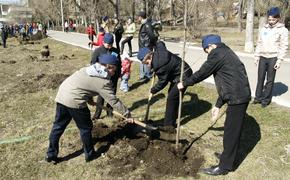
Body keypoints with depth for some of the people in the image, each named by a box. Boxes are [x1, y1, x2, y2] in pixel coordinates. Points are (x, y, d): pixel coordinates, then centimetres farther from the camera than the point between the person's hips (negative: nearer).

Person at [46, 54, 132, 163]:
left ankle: (51, 154, 28)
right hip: (75, 100, -8)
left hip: (62, 94, 8)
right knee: (85, 128, 10)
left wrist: (89, 99, 21)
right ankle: (89, 155, 25)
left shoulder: (90, 69, 15)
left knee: (58, 126, 16)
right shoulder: (104, 81, -8)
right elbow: (114, 101, -7)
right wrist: (127, 114, 0)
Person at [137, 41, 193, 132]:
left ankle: (169, 125, -8)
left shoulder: (160, 66, -32)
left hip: (183, 76, -11)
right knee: (173, 95, 22)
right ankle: (172, 117, 38)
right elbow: (160, 43, 16)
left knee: (171, 98, -13)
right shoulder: (159, 50, -8)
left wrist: (153, 91, -5)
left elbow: (162, 82, -20)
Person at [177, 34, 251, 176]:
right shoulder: (225, 53, 21)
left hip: (237, 98, -10)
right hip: (240, 96, 10)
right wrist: (218, 105, 22)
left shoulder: (217, 53, -10)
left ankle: (224, 166, 13)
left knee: (231, 132, 0)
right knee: (233, 129, 20)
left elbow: (202, 74, -8)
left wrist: (184, 84, 7)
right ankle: (229, 156, 36)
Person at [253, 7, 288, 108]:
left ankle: (266, 99, 12)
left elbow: (284, 46, -6)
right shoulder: (263, 29, 9)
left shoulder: (283, 30, -4)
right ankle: (258, 97, 18)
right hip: (263, 57, 4)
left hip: (273, 58, -4)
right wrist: (257, 56, 8)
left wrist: (279, 60, -12)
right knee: (260, 78, 7)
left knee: (270, 80, 3)